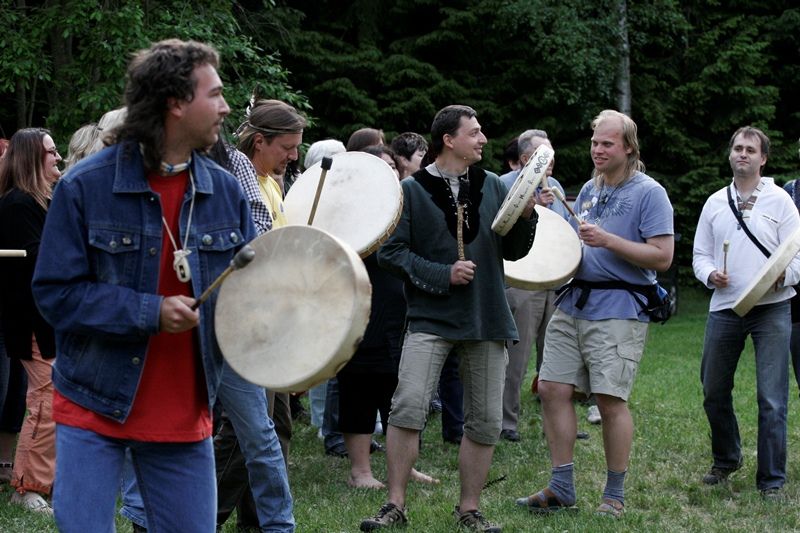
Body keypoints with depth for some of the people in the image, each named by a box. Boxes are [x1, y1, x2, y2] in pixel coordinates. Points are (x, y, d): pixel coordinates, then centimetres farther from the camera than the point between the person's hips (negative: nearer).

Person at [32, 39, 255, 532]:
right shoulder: (86, 186, -10)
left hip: (186, 414, 4)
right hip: (95, 409, -3)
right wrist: (150, 312, -20)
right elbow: (55, 293, -11)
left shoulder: (225, 191, 3)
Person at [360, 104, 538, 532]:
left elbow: (513, 251, 13)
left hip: (486, 320, 4)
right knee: (408, 408, -15)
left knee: (485, 421, 5)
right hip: (431, 318, -4)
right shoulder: (412, 190, -2)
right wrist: (443, 275, -14)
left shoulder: (492, 187, 10)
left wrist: (525, 216, -6)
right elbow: (390, 252, -5)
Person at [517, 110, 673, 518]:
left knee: (609, 399, -7)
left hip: (619, 311, -7)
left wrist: (607, 240, -17)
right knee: (552, 388, 1)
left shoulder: (649, 193, -4)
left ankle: (615, 494, 7)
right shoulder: (589, 190, 18)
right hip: (573, 303, 7)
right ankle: (561, 488, 11)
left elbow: (662, 257, -12)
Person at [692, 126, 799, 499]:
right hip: (724, 309, 4)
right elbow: (700, 254, 17)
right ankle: (726, 460, 34)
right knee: (714, 392, 12)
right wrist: (710, 274, -5)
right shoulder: (715, 203, 13)